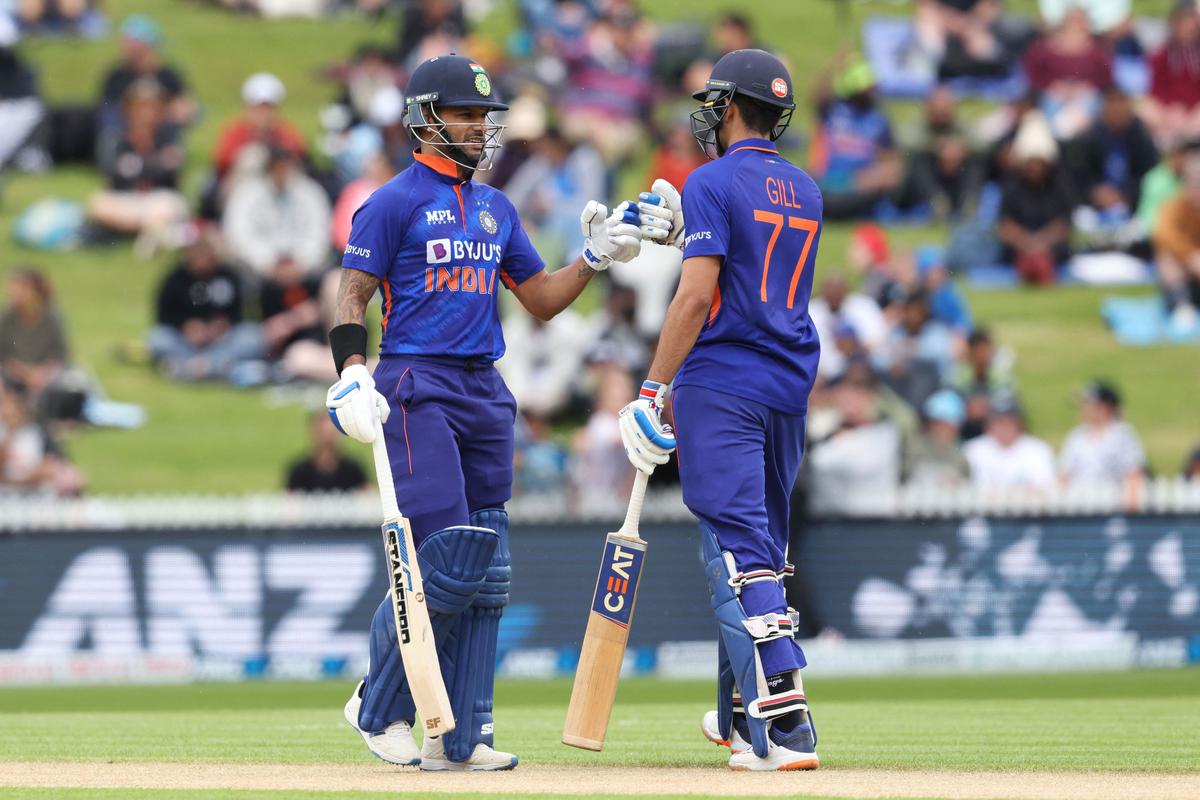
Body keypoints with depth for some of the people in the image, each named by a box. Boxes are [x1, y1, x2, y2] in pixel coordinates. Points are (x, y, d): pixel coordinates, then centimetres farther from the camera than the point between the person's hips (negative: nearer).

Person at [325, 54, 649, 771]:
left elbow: (542, 299, 22)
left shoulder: (497, 208, 18)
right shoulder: (395, 202, -2)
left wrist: (597, 256, 7)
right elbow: (353, 297, -7)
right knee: (445, 560, -14)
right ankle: (380, 707, 3)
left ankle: (461, 737, 6)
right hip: (417, 389, -7)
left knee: (486, 571, 3)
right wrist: (353, 380, -21)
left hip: (486, 392, 7)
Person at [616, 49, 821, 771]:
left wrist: (652, 391, -15)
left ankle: (787, 724, -24)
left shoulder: (714, 183, -8)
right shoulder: (806, 191, 15)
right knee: (762, 551, 18)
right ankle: (741, 712, 27)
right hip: (791, 387, 8)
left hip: (722, 386, -8)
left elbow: (698, 295, -16)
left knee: (739, 548, -13)